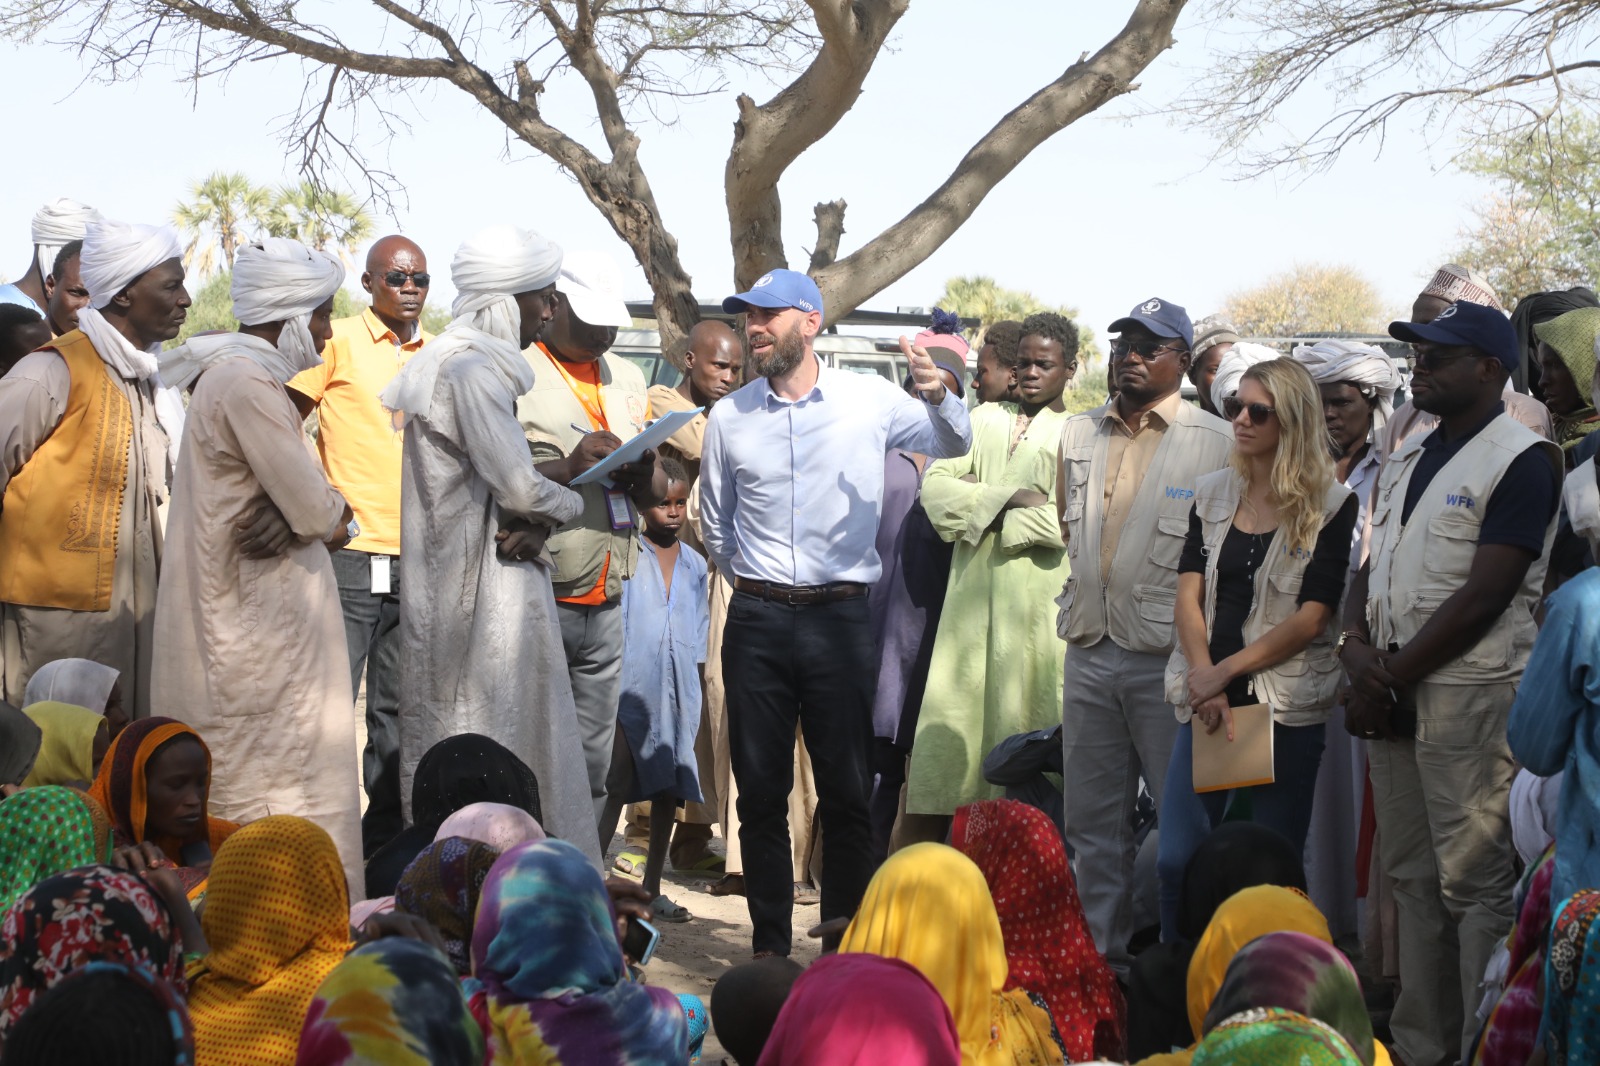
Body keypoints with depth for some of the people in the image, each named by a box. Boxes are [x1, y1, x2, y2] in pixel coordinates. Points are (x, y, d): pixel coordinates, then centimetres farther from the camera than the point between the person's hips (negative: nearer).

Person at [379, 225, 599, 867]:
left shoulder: (445, 359, 15)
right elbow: (518, 484, -22)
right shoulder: (474, 369, -16)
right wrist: (567, 504, -1)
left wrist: (535, 522, -4)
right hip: (484, 590, -10)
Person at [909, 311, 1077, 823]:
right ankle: (942, 814, 3)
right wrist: (1013, 499, -9)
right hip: (972, 587, 3)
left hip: (1038, 594, -3)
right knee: (956, 704, -1)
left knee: (1024, 706, -4)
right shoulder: (985, 419, 16)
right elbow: (935, 485, 3)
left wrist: (980, 504, -6)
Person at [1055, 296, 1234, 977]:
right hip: (1090, 650, 5)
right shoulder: (1079, 434, 14)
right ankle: (1100, 954, 20)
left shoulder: (1215, 442, -3)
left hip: (1170, 657, -5)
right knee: (1092, 818, 11)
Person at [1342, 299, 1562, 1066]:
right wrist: (1357, 647, -3)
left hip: (1471, 692, -8)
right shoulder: (1405, 461, 17)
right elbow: (1371, 567, 17)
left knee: (1473, 881, -5)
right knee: (1412, 874, 11)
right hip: (1391, 688, 8)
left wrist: (1391, 675, -12)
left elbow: (1484, 595, -14)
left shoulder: (1521, 458, -8)